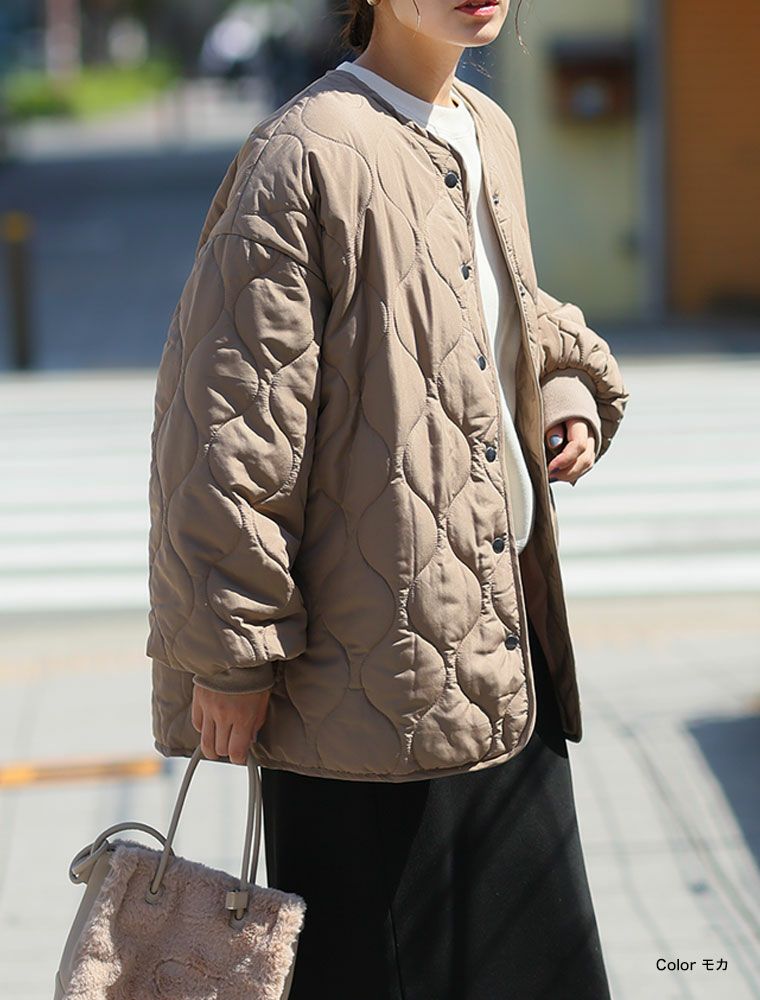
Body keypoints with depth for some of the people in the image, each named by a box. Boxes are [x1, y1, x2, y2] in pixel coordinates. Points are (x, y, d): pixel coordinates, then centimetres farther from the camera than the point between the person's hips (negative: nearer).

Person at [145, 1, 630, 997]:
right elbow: (224, 417, -16)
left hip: (505, 642, 8)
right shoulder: (307, 158, -15)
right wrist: (227, 651, -15)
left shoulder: (489, 134, 11)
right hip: (374, 674, -8)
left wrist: (570, 385, 9)